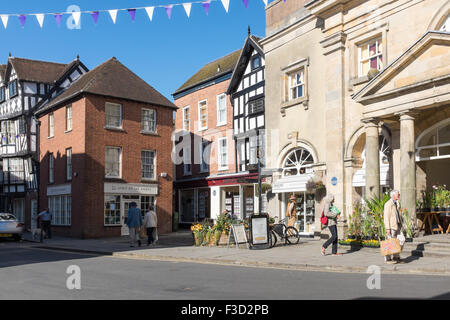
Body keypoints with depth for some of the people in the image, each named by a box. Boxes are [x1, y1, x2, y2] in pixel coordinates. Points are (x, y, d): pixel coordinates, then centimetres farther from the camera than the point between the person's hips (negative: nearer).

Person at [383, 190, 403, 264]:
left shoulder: (397, 204, 15)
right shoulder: (388, 204, -12)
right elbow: (386, 217, -14)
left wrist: (400, 225, 14)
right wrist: (387, 228, -18)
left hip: (397, 225, 9)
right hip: (391, 226, -8)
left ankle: (396, 258, 17)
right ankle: (387, 259, 0)